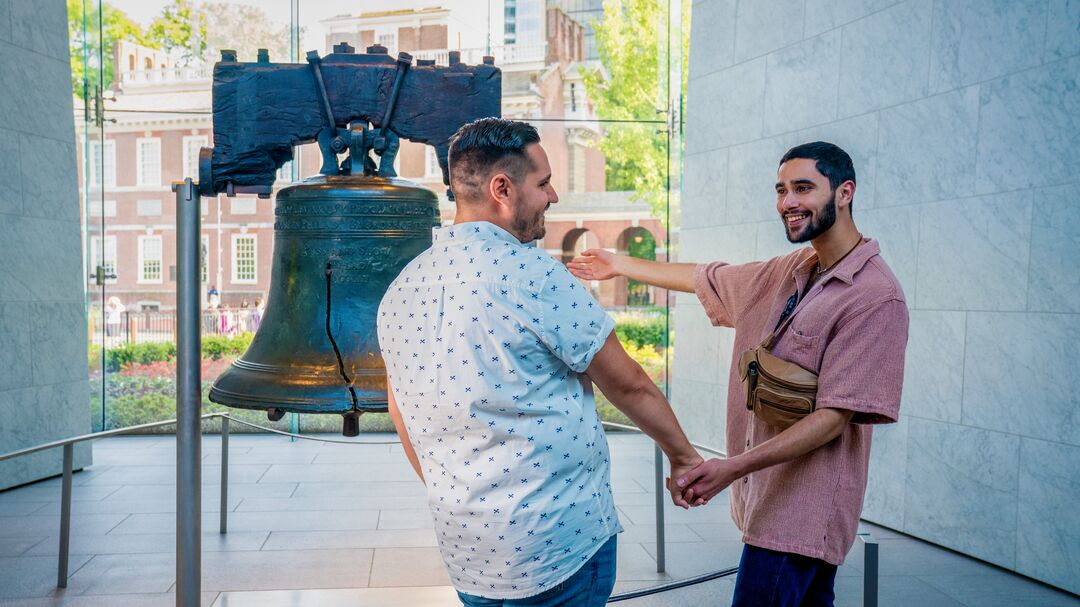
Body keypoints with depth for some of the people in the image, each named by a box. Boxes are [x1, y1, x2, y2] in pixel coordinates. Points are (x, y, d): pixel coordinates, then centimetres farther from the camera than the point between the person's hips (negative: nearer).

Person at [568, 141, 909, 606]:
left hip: (802, 510, -7)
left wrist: (734, 467, -30)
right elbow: (707, 279, 23)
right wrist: (619, 265, 31)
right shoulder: (789, 272, 9)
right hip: (767, 493, 8)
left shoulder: (877, 297, -17)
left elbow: (834, 417, -21)